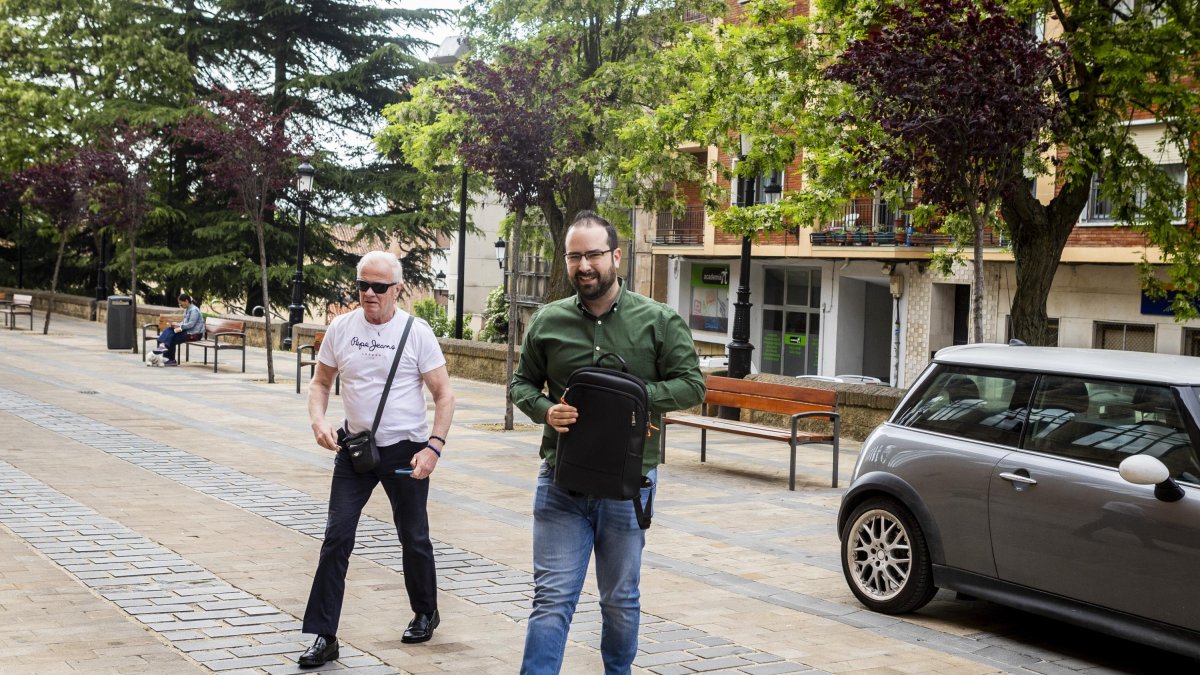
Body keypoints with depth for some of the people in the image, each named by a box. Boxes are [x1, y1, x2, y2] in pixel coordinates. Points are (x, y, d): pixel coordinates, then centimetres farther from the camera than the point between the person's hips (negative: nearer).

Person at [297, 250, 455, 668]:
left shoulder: (416, 333, -10)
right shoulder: (341, 328, -1)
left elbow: (444, 394, -6)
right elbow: (321, 382, 10)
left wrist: (434, 447, -17)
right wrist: (318, 420, -10)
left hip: (405, 451, -2)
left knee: (413, 538, 13)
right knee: (336, 538, -5)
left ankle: (426, 613, 37)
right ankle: (324, 637, 0)